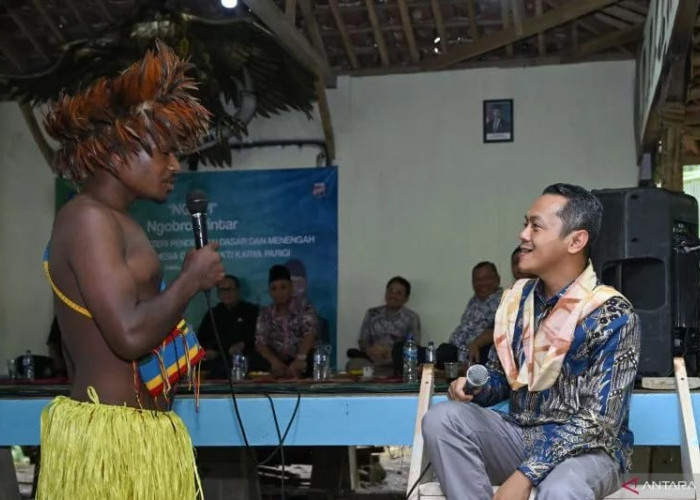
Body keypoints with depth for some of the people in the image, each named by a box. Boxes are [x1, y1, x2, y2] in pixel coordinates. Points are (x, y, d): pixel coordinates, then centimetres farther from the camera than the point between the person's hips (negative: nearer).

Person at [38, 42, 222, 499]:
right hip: (110, 435, -10)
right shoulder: (89, 218, -15)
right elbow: (131, 334, -25)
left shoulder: (112, 222, 16)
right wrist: (192, 279, -12)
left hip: (132, 430, 10)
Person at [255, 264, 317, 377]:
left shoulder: (305, 310, -2)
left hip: (302, 365, -2)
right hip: (277, 367, 2)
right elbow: (260, 343, -2)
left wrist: (300, 358, -36)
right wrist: (274, 361, -22)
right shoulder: (265, 315, 7)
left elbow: (309, 335, -18)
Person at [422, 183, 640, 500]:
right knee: (442, 419, -21)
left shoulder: (611, 316, -16)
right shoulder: (516, 299, 4)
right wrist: (474, 388, -8)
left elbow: (598, 421, -21)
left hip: (587, 449, -6)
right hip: (520, 435, 6)